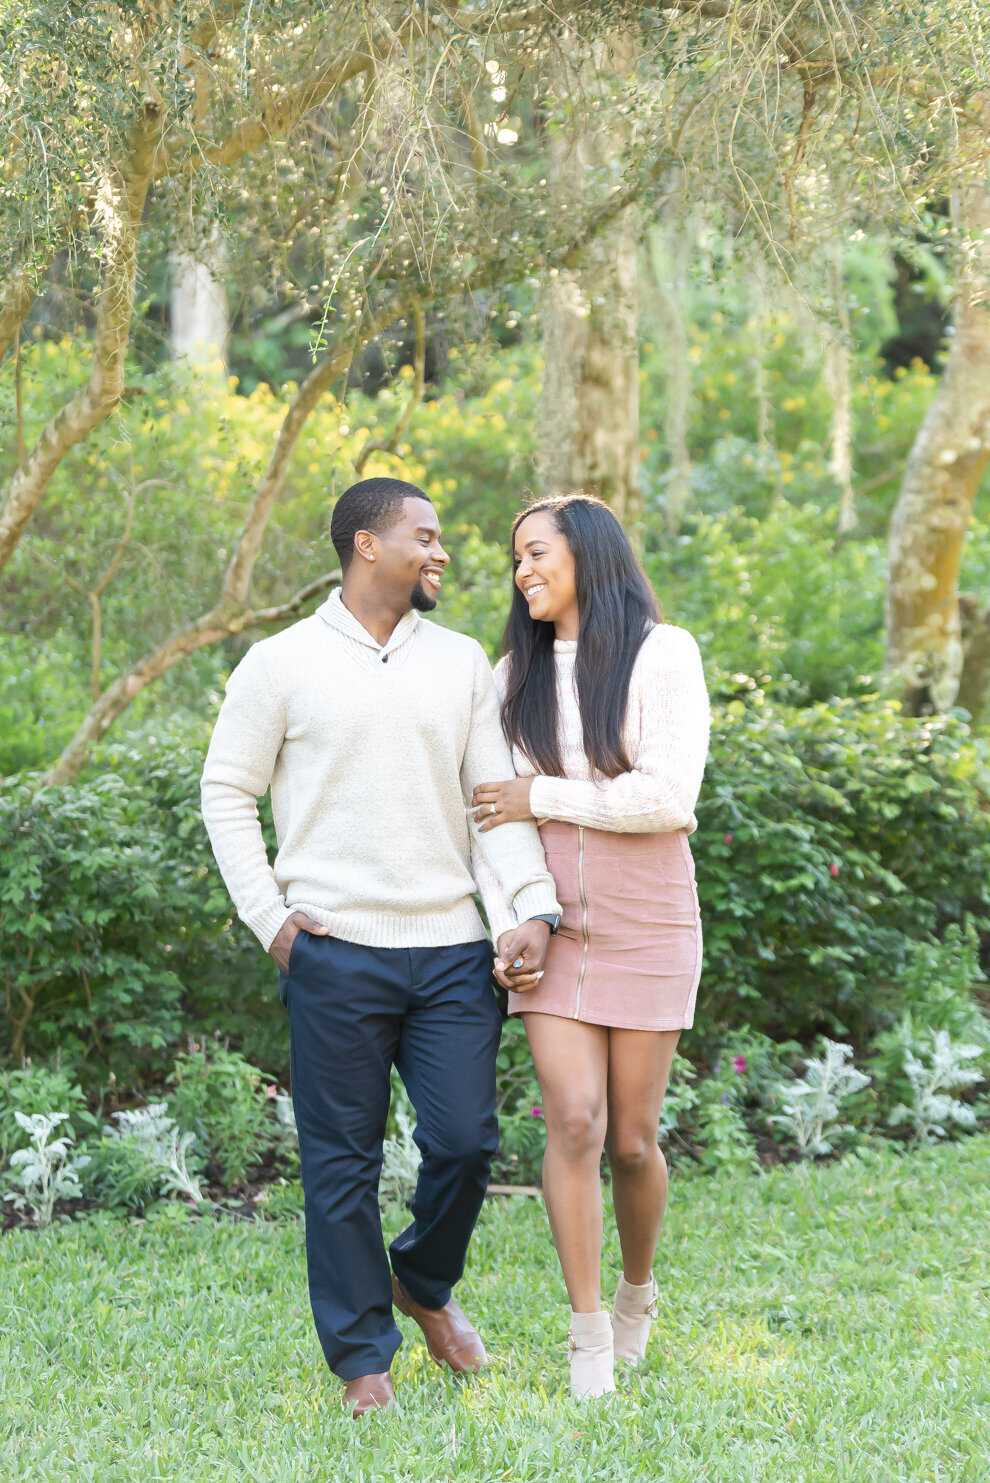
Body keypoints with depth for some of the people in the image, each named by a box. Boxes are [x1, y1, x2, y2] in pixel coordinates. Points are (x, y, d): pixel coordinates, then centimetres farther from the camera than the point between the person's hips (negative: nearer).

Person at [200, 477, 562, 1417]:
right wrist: (270, 918, -2)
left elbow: (498, 794, 8)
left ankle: (424, 1285, 30)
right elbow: (226, 792, 6)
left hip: (451, 950, 3)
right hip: (335, 952, -3)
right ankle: (362, 1357, 16)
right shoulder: (282, 663, 2)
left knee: (465, 1142, 0)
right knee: (343, 1162, 3)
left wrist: (533, 906, -6)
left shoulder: (463, 662, 12)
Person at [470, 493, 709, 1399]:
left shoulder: (663, 655, -6)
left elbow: (667, 797, -16)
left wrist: (541, 800, -11)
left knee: (632, 1139, 3)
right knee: (574, 1121, -11)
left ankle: (639, 1289, 32)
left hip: (645, 923, -3)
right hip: (551, 922, 3)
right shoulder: (516, 673, 10)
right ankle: (589, 1337, -2)